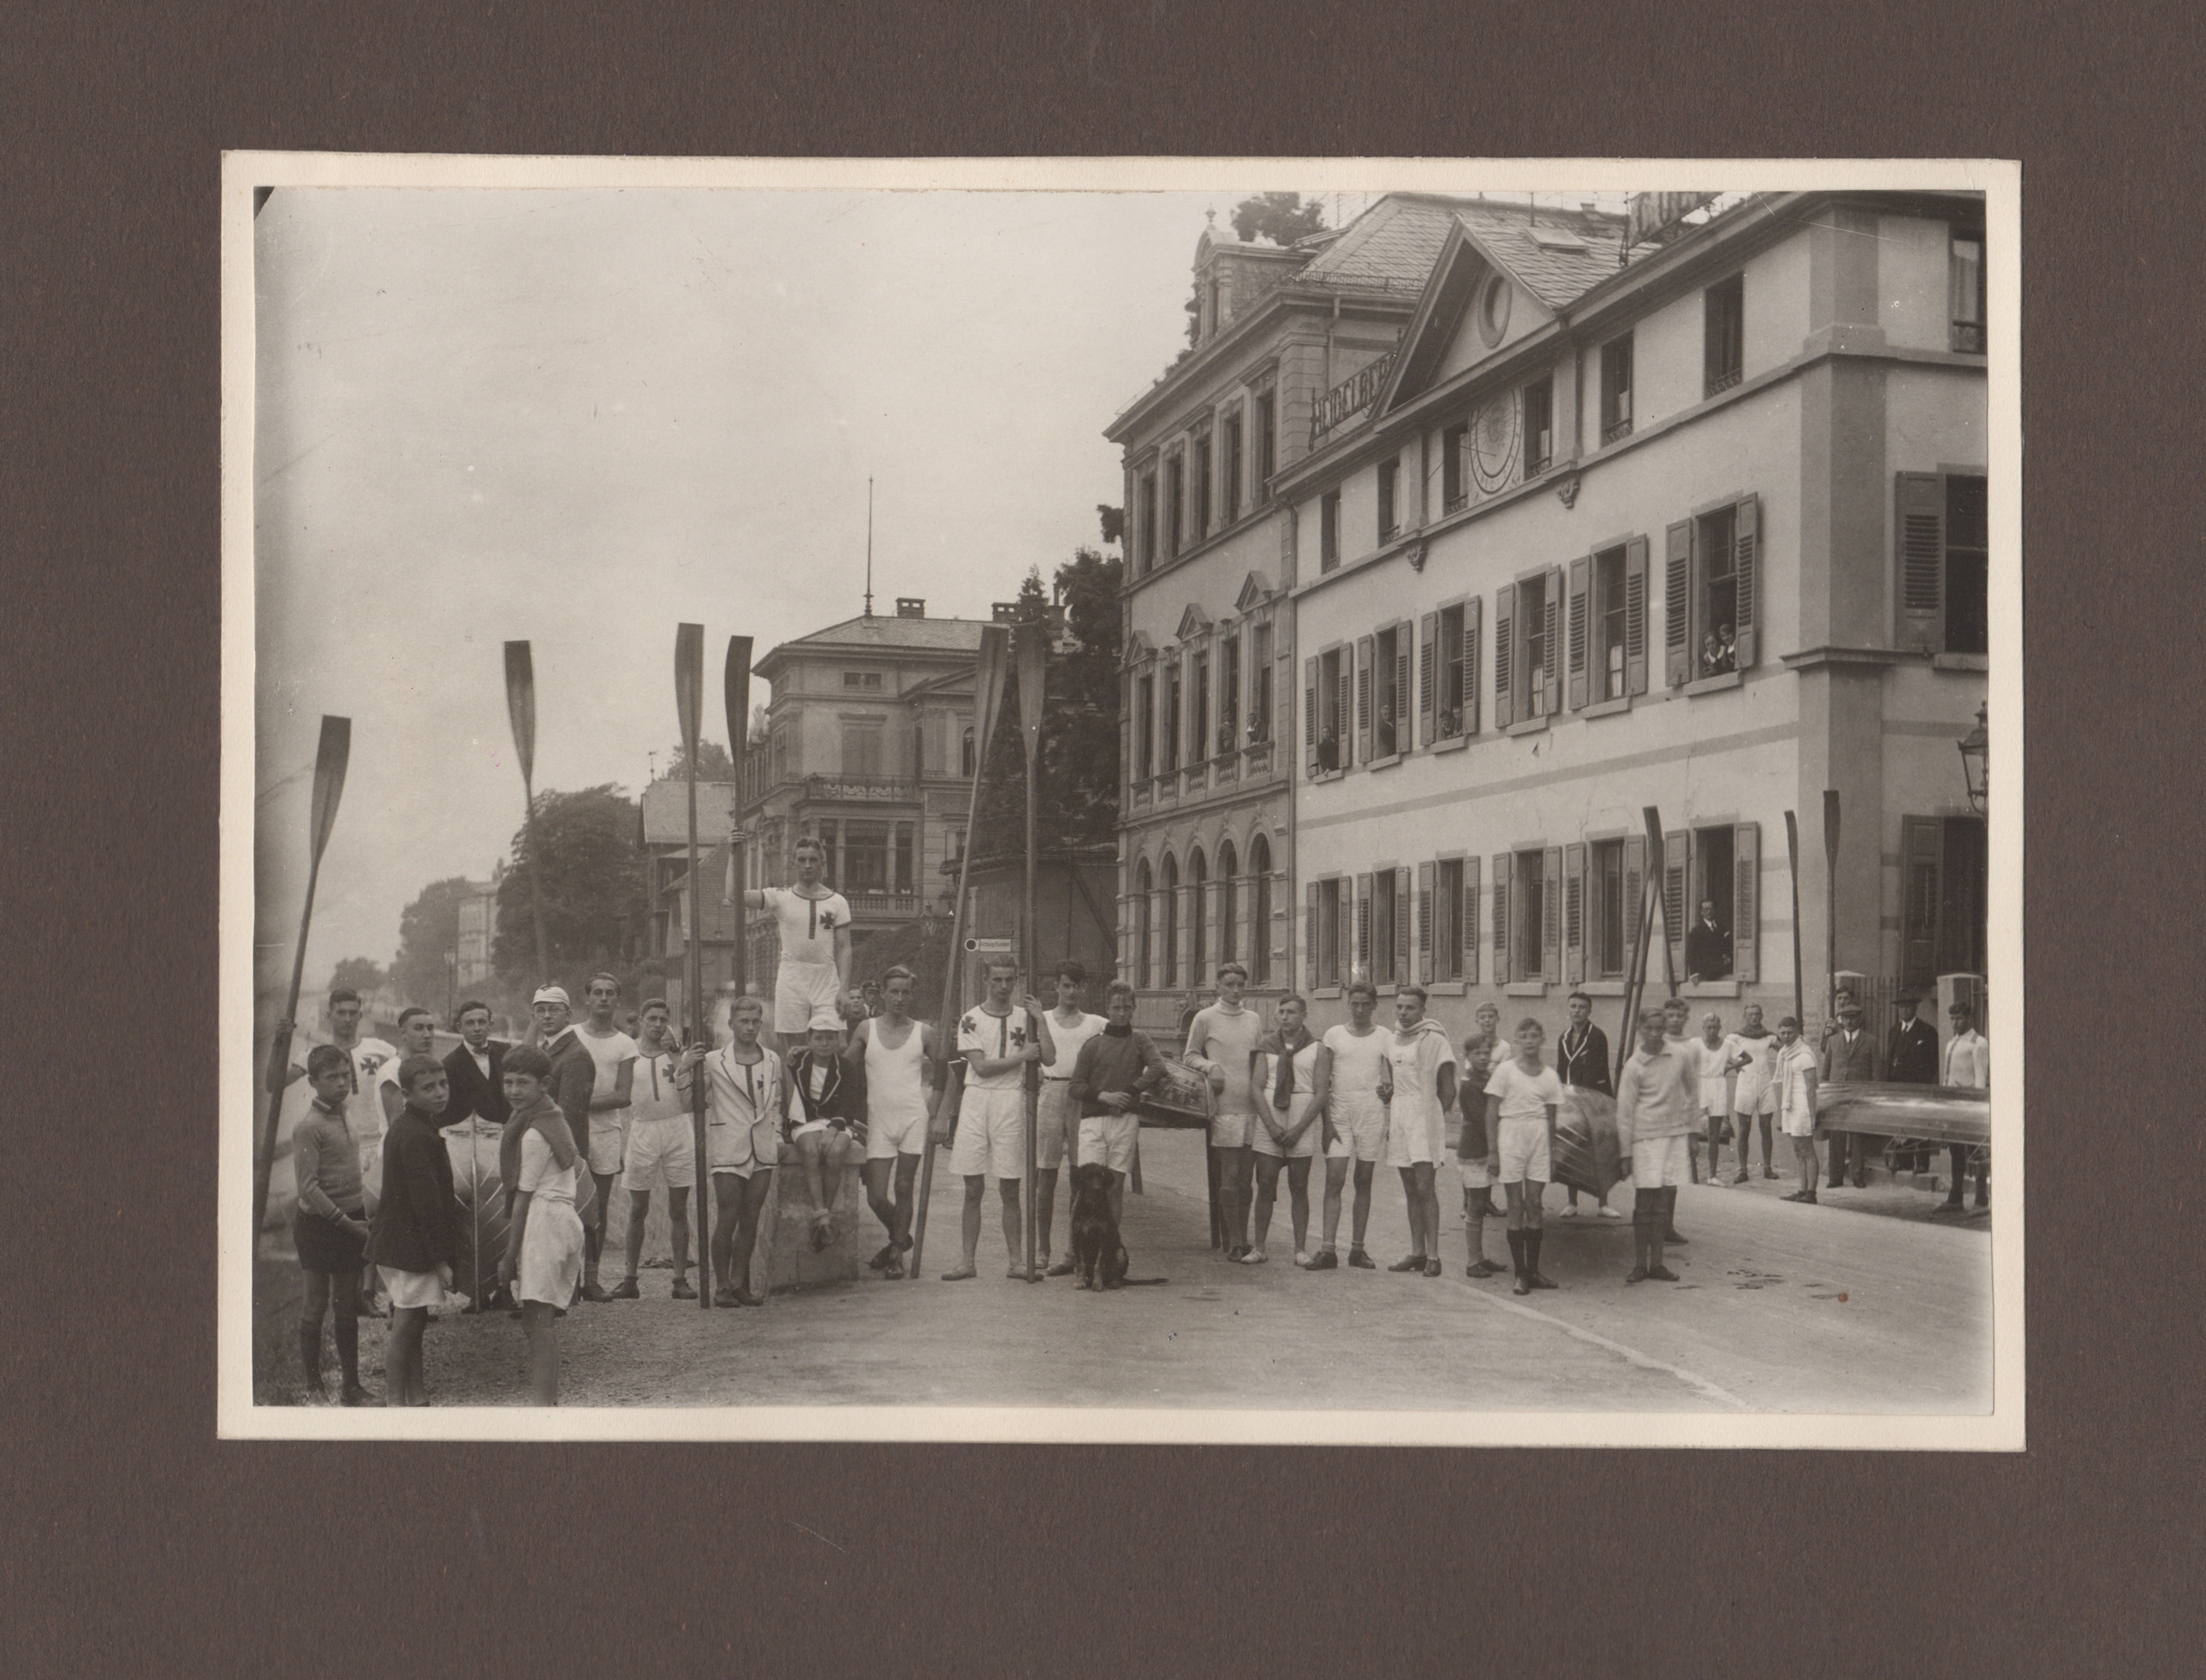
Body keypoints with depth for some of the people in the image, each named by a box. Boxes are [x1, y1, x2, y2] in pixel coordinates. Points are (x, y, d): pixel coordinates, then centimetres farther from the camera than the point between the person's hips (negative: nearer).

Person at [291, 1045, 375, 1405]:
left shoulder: (342, 1117, 10)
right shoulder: (308, 1127, -14)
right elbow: (309, 1188, -19)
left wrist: (364, 1221, 11)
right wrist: (347, 1223, -19)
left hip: (351, 1220, 7)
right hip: (319, 1224, -7)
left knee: (349, 1307, 10)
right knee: (316, 1305, 4)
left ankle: (352, 1386, 15)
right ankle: (313, 1385, 17)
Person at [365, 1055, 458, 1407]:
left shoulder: (405, 1127, 11)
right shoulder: (416, 1136, -21)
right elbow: (426, 1203, -22)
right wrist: (441, 1258, -20)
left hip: (397, 1243, 10)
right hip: (411, 1249, -10)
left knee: (413, 1326, 16)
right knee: (406, 1327, -3)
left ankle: (417, 1400, 24)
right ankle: (395, 1403, 3)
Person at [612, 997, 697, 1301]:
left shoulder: (676, 1052, 7)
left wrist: (674, 1053, -12)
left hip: (677, 1129, 0)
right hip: (641, 1130, 0)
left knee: (678, 1210, 2)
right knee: (637, 1210, 4)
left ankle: (681, 1278, 5)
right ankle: (630, 1278, 11)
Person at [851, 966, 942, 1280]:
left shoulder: (923, 1033, 5)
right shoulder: (866, 1029, 6)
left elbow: (939, 1075, 14)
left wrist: (933, 1112, 4)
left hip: (914, 1118, -1)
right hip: (878, 1121, 1)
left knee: (904, 1190, -2)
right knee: (876, 1197, -3)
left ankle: (897, 1254, 11)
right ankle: (900, 1238, 25)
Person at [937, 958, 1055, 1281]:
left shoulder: (1025, 1018, 9)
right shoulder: (970, 1019, 4)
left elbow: (1049, 1058, -2)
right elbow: (981, 1066, -6)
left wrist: (1040, 1018, -6)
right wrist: (1023, 1055, -4)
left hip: (1012, 1101, 0)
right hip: (976, 1100, 0)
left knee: (1010, 1190, 1)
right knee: (973, 1189, 2)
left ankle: (1015, 1260, 6)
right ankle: (968, 1260, 7)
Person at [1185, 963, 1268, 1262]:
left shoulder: (1253, 1020, 16)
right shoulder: (1205, 1019, 3)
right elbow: (1191, 1055, 8)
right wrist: (1211, 1066, -11)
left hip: (1251, 1106, 4)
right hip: (1225, 1108, -4)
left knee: (1244, 1180, 7)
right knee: (1230, 1178, -6)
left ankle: (1240, 1241, 13)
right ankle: (1236, 1244, -4)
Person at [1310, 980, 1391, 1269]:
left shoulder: (1384, 1039, 8)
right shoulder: (1333, 1035, 6)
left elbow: (1392, 1079, 11)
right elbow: (1321, 1084, 3)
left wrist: (1387, 1090, -12)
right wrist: (1326, 1122, -4)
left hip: (1371, 1116, 1)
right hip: (1339, 1115, -1)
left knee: (1363, 1182, 5)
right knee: (1334, 1180, -8)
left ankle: (1357, 1248, 11)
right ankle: (1329, 1250, -11)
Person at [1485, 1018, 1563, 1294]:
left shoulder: (1549, 1076, 7)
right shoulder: (1505, 1071, -1)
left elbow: (1551, 1118, 13)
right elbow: (1491, 1113, -1)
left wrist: (1552, 1155, 10)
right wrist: (1492, 1150, -6)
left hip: (1539, 1139, 3)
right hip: (1511, 1136, -3)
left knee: (1534, 1205, 3)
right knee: (1516, 1206, -1)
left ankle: (1533, 1270, 10)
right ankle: (1521, 1274, 1)